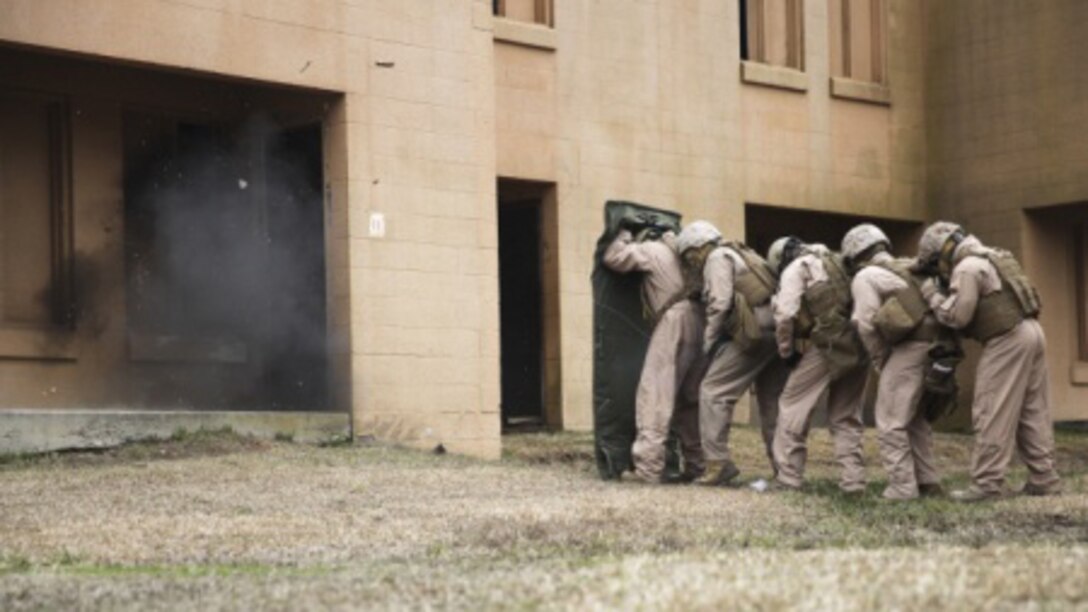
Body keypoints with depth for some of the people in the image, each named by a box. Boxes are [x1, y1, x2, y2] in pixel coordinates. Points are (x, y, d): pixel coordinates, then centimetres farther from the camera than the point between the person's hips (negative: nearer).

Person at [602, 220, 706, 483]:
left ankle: (648, 468, -13)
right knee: (690, 400, 14)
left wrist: (625, 235, 15)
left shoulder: (649, 250, 5)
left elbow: (613, 257, 2)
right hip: (697, 321, 7)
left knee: (654, 395, -7)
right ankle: (696, 465, 15)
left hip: (675, 321, -7)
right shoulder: (675, 248, 23)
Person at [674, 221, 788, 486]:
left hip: (753, 332, -9)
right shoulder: (742, 255, 29)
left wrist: (709, 342, -3)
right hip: (777, 330, 9)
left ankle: (718, 462, -12)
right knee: (772, 399, 16)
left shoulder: (718, 258, 2)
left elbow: (720, 303, -11)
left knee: (714, 392, -6)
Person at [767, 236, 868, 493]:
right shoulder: (836, 262, 22)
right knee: (846, 416, 16)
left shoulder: (795, 269, 2)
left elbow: (786, 315, -8)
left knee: (793, 407, 5)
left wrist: (786, 351, 4)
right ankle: (853, 479, 9)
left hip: (826, 347, -6)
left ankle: (788, 476, 2)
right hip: (857, 348, 6)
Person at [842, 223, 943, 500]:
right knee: (915, 419, 20)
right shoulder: (909, 268, 19)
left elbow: (867, 325, -6)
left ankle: (903, 487, -4)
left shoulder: (865, 277, -1)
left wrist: (880, 360, 4)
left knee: (891, 423, -1)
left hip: (908, 350, -8)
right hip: (934, 345, 8)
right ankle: (928, 482, 21)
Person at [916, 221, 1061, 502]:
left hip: (1008, 340, -10)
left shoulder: (966, 268, -10)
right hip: (1030, 332, 10)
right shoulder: (988, 258, 21)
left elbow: (957, 316, -14)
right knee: (1033, 413, 11)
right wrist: (946, 291, 13)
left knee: (993, 414, -7)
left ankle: (987, 483, -8)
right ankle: (1043, 478, 12)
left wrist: (933, 295, 0)